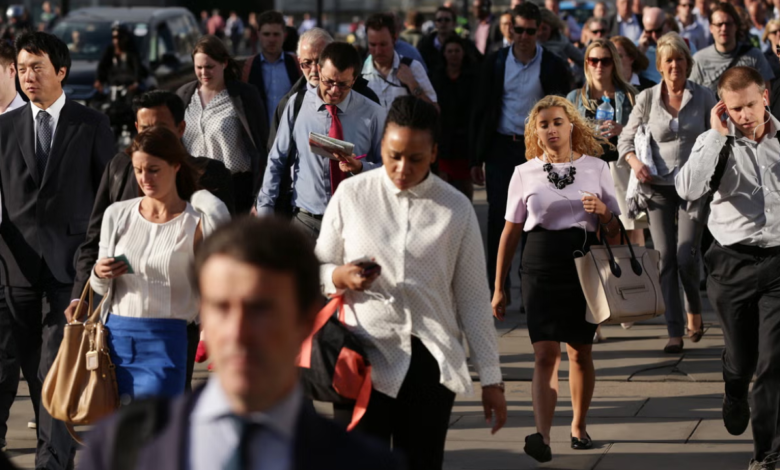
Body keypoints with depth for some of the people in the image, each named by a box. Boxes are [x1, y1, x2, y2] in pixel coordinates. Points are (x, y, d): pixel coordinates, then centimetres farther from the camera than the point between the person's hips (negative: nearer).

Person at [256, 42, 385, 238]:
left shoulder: (373, 114, -1)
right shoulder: (297, 105, 1)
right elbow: (276, 161, 6)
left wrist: (360, 167, -15)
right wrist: (265, 209, 1)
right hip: (306, 220, 1)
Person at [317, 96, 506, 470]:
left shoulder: (456, 209, 4)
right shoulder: (352, 195, 3)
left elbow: (473, 299, 7)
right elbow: (316, 271, 11)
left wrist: (491, 380, 6)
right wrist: (342, 277, -13)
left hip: (429, 359, 1)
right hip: (363, 355, 0)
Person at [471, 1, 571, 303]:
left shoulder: (553, 67, 0)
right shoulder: (495, 63, 4)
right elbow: (480, 111, 7)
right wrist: (475, 159, 4)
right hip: (500, 149, 1)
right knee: (498, 218, -1)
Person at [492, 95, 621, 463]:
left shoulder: (596, 168, 5)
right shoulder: (525, 174, 5)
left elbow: (614, 231, 10)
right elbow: (510, 232, 9)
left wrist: (603, 213, -13)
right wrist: (498, 287, 10)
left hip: (583, 265, 1)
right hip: (540, 267, -1)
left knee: (580, 352, 8)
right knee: (545, 353, -12)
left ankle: (579, 426, 28)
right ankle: (542, 436, -21)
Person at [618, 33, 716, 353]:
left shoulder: (704, 97, 2)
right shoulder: (647, 99, 3)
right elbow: (626, 138, 8)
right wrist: (635, 162, -11)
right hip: (659, 186, 1)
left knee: (686, 255, -11)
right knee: (665, 259, -1)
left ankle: (694, 312, 17)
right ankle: (674, 332, 4)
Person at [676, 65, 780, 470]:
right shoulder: (714, 143, -2)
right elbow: (690, 189, -20)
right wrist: (718, 135, -17)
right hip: (732, 262, 1)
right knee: (740, 355, 14)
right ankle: (735, 395, 50)